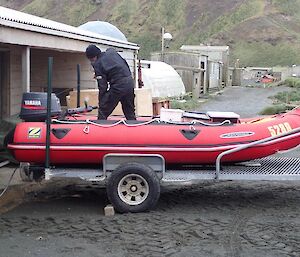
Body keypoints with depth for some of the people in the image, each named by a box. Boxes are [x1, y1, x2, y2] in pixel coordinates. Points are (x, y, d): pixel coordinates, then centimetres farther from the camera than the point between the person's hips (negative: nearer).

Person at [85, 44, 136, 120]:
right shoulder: (111, 51, 10)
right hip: (130, 82, 7)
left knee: (103, 111, 2)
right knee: (130, 112, 18)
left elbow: (102, 85, -8)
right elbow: (125, 63, 22)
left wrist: (101, 103, -3)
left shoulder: (97, 64, -6)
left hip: (117, 86, -7)